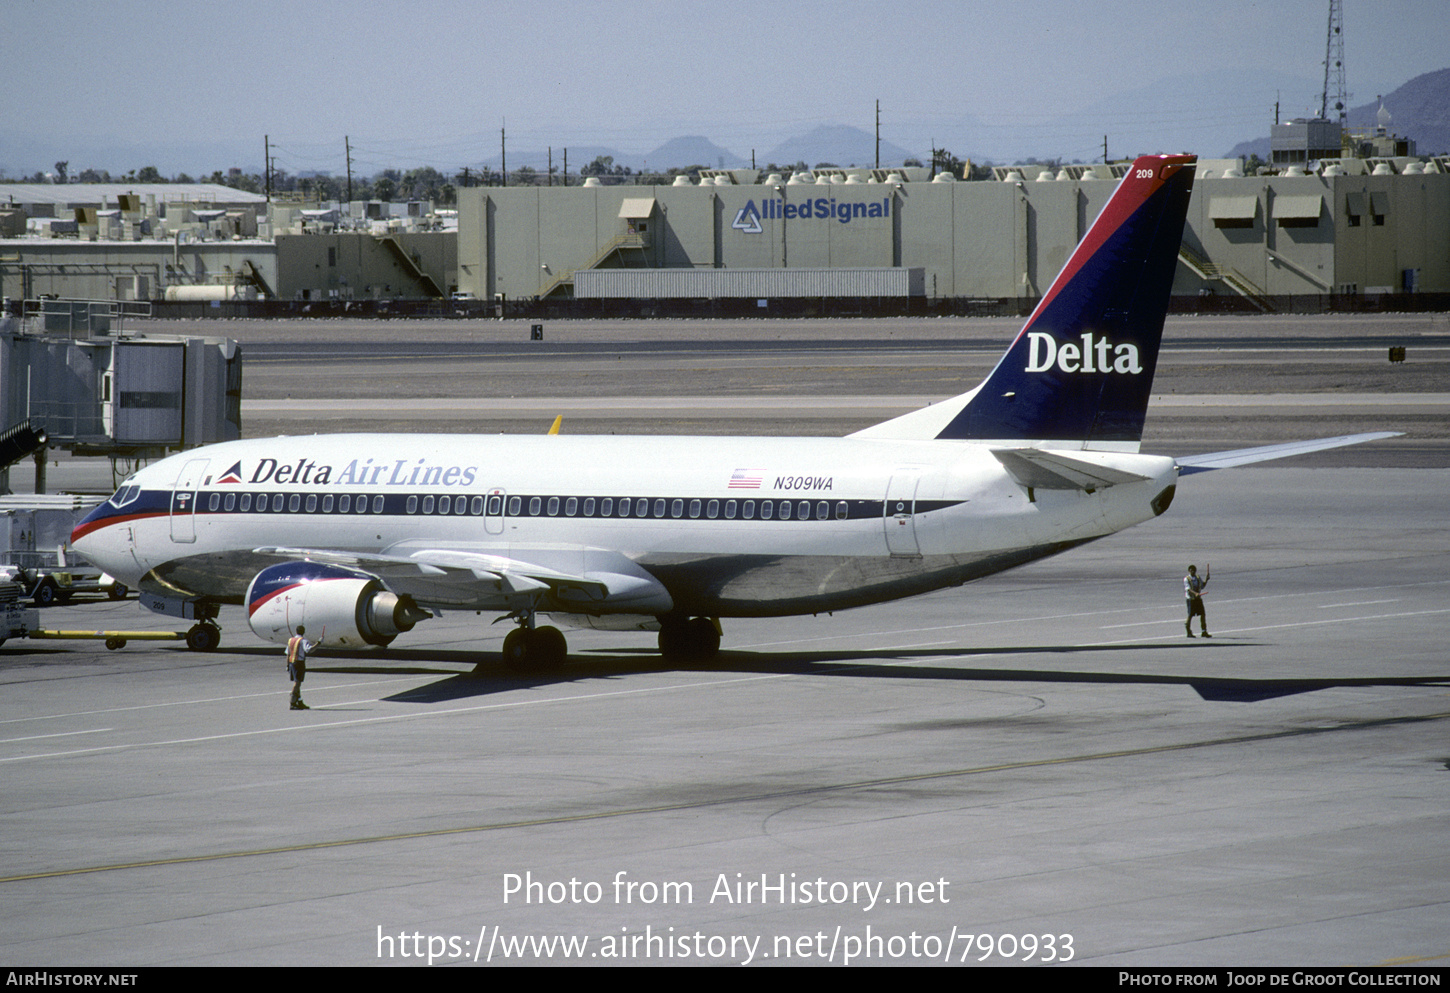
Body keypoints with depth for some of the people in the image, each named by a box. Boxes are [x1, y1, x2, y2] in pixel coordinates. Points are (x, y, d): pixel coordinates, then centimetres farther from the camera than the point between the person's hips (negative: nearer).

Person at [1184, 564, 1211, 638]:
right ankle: (1189, 632, 9)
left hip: (1198, 599, 6)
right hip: (1191, 599, -6)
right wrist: (1195, 593, -34)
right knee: (1190, 615, -2)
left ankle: (1204, 632, 6)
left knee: (1203, 614, 1)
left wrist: (1206, 580, 5)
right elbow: (1188, 588, -19)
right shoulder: (1186, 579, -7)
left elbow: (1202, 586, 22)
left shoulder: (1198, 578, 12)